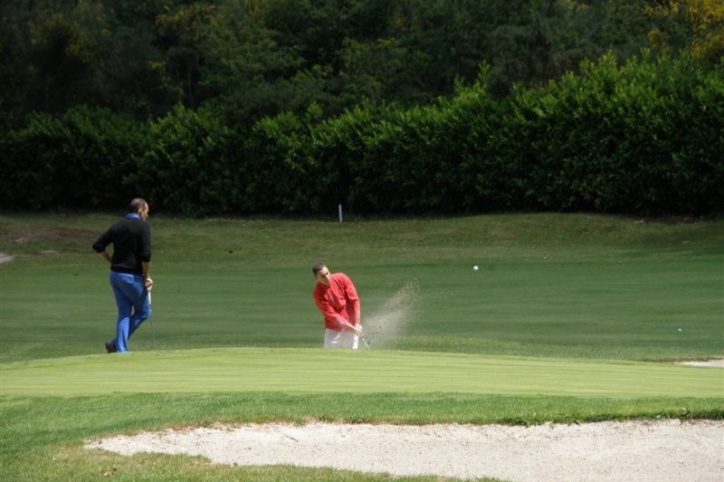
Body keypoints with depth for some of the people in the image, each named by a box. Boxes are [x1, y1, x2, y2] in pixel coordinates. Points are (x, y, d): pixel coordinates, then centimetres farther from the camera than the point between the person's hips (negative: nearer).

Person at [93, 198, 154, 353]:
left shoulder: (118, 225, 9)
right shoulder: (143, 227, -11)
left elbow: (98, 246, 7)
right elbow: (145, 255, -19)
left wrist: (113, 261, 15)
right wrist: (147, 276, -6)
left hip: (115, 275, 6)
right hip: (132, 276, -6)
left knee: (124, 313, 11)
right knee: (143, 312, 8)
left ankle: (121, 349, 2)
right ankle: (117, 343, -1)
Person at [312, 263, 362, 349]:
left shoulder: (341, 278, -11)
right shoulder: (318, 293, -16)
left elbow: (354, 300, -5)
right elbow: (332, 315, -17)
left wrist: (356, 324, -10)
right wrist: (352, 328, -20)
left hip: (351, 326, 1)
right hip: (333, 329, -1)